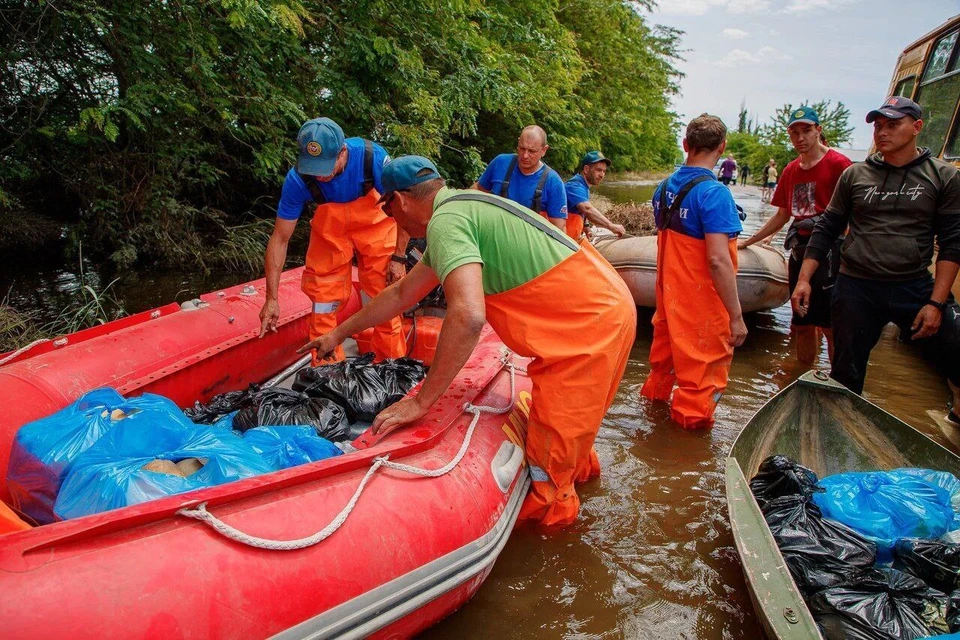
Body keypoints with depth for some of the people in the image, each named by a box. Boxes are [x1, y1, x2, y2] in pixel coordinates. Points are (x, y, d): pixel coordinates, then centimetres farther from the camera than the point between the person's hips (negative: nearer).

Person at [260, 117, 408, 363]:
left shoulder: (373, 158, -31)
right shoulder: (298, 179, -26)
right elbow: (280, 239, -16)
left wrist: (398, 257, -14)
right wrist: (271, 299, -16)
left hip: (375, 225, -1)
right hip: (329, 231, 1)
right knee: (323, 304, -1)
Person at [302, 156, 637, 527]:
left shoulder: (445, 221, -16)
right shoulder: (461, 209, 16)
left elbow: (468, 316, -32)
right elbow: (401, 294, 24)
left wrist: (420, 402, -23)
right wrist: (339, 334, 33)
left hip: (589, 324, -10)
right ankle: (579, 465, 54)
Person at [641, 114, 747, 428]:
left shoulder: (664, 187, 4)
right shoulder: (713, 193, -21)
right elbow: (718, 260, -25)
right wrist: (736, 316, -20)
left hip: (668, 293, 8)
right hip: (702, 305, -8)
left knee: (666, 349, 25)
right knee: (703, 369, 6)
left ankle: (655, 394, 44)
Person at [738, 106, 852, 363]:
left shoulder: (838, 163, -6)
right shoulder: (791, 170, 15)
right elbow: (782, 216, 25)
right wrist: (747, 242, 27)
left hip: (829, 250, -7)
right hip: (799, 252, 7)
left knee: (830, 325, -6)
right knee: (802, 325, 12)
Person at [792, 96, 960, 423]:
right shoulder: (854, 175, 6)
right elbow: (827, 230, 9)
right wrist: (804, 279, 0)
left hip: (915, 288, -1)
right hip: (856, 289, 1)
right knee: (845, 379, 7)